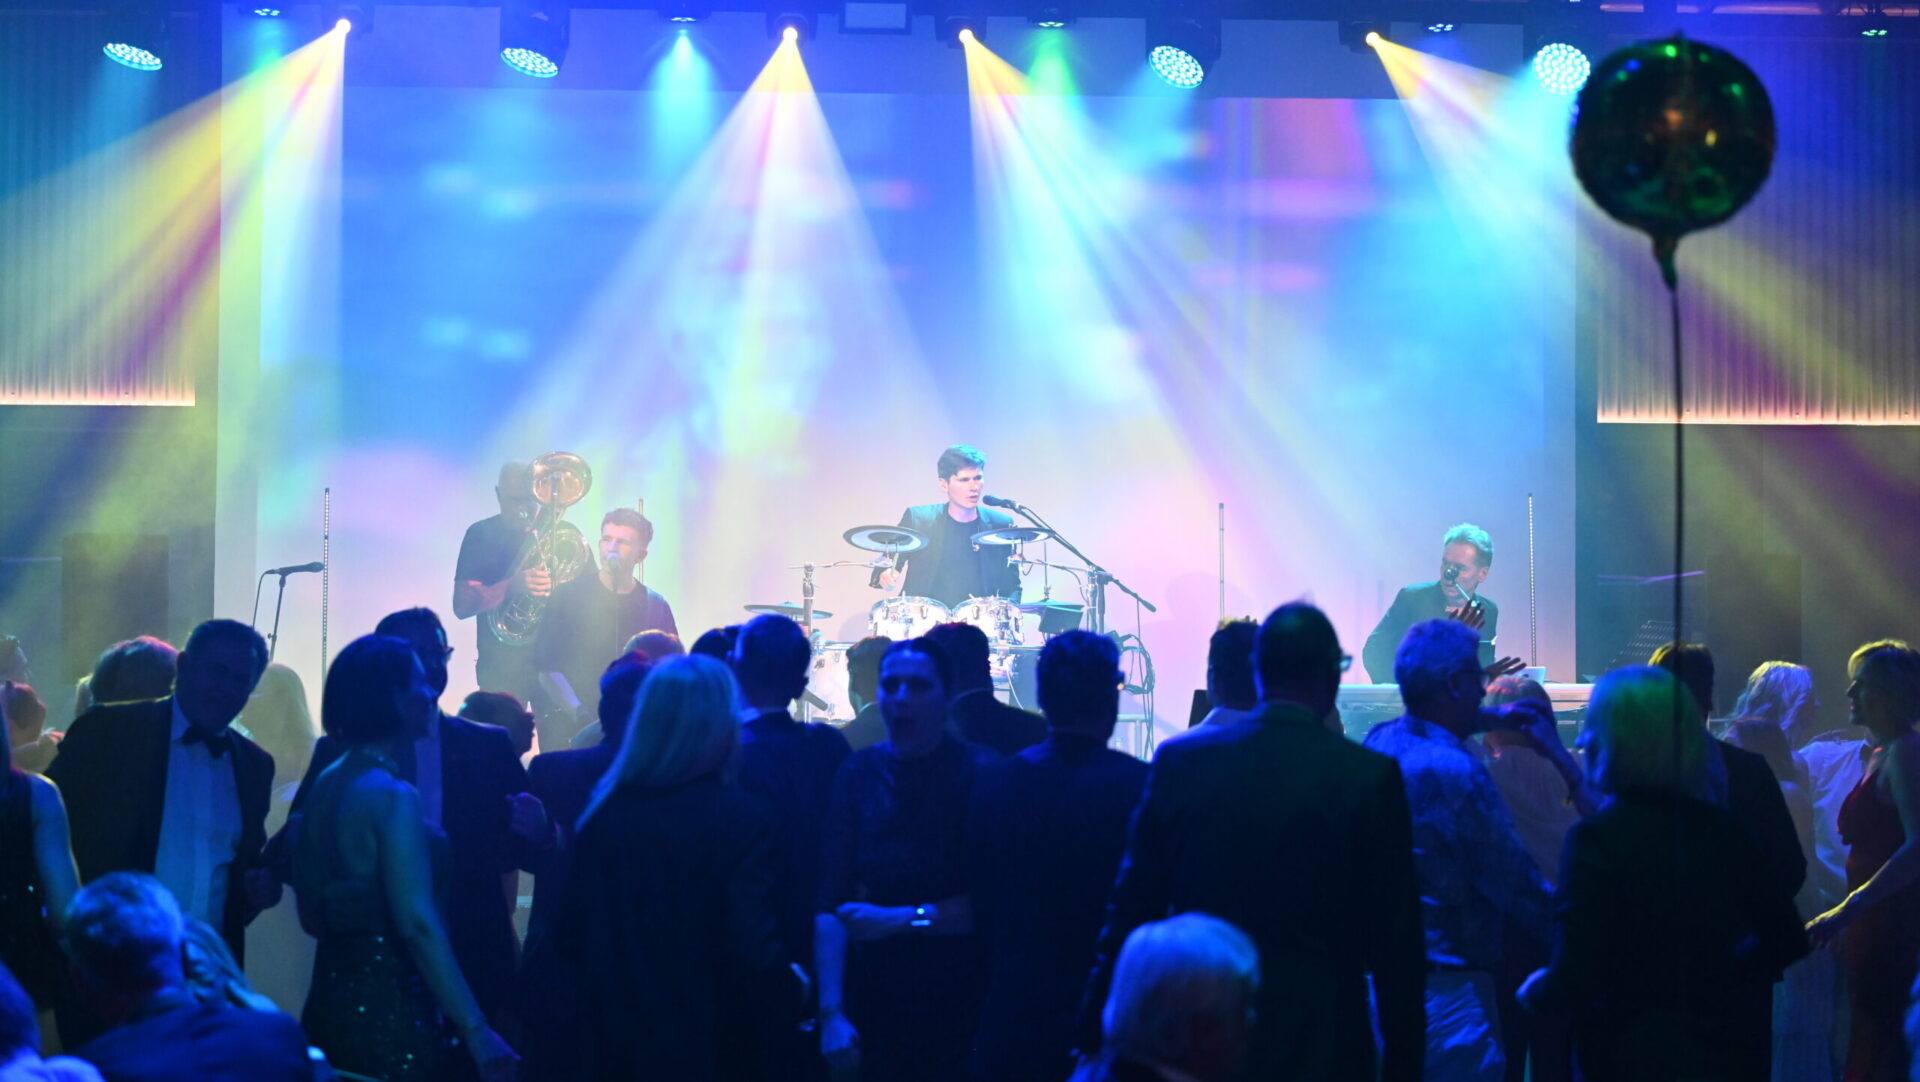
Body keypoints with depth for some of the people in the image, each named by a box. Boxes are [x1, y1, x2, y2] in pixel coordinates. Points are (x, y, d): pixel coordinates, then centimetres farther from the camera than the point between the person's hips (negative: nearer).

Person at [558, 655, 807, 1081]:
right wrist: (792, 989, -1)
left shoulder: (602, 815, -2)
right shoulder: (744, 817, -16)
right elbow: (757, 950, -21)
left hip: (622, 1047, 4)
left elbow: (574, 938, 3)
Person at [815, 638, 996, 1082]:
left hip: (961, 1000, -2)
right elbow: (831, 902, -4)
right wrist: (832, 1011, -11)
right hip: (879, 993, 2)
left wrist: (903, 919, -12)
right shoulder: (859, 774, 1)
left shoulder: (979, 772, -6)